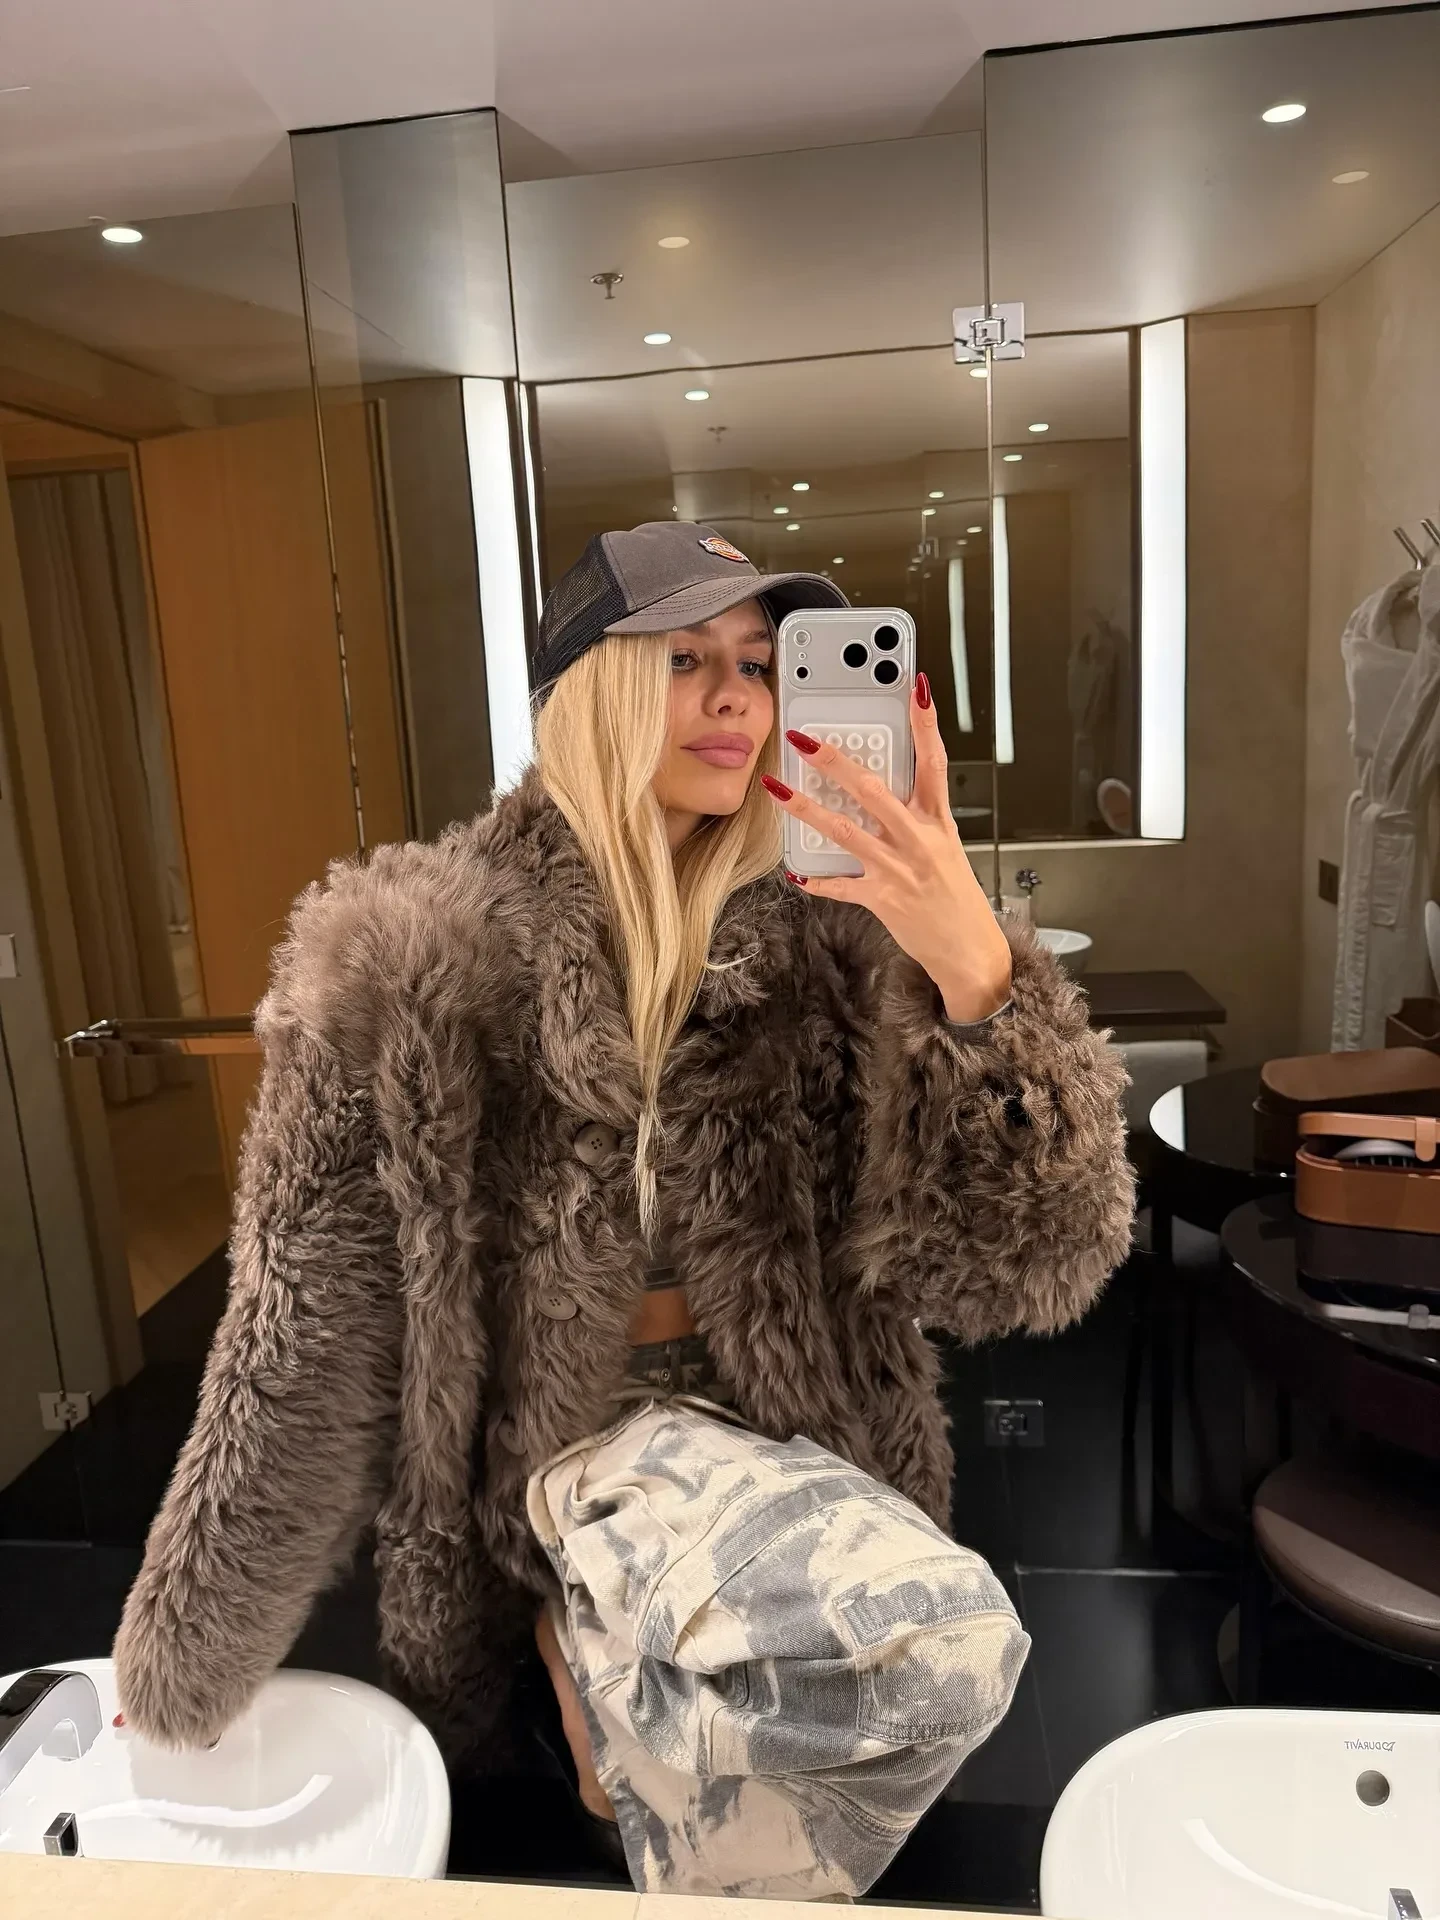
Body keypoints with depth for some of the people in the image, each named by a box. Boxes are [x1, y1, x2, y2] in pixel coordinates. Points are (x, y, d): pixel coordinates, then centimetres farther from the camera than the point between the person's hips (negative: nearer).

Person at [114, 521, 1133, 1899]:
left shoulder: (830, 944, -8)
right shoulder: (410, 962, -13)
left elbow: (1025, 1257, -14)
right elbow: (308, 1328, -6)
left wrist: (975, 968, -31)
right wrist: (182, 1651, 3)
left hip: (773, 1445, 4)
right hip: (573, 1440, -4)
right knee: (943, 1646, -26)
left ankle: (601, 1641, 5)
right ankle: (601, 1622, 3)